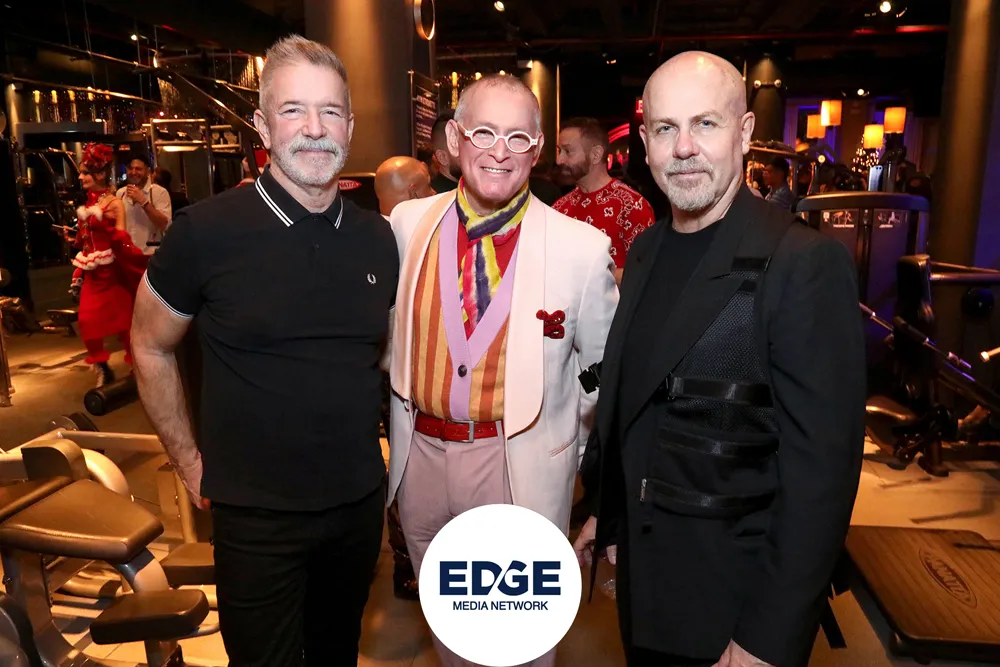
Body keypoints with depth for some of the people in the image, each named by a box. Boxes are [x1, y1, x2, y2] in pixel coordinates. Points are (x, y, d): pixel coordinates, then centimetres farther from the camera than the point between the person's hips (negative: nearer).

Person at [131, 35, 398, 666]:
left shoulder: (377, 237, -2)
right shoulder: (206, 230, -15)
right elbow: (151, 348, -1)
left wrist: (363, 442, 8)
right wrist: (191, 463, 0)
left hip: (360, 500, 4)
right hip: (256, 513, -3)